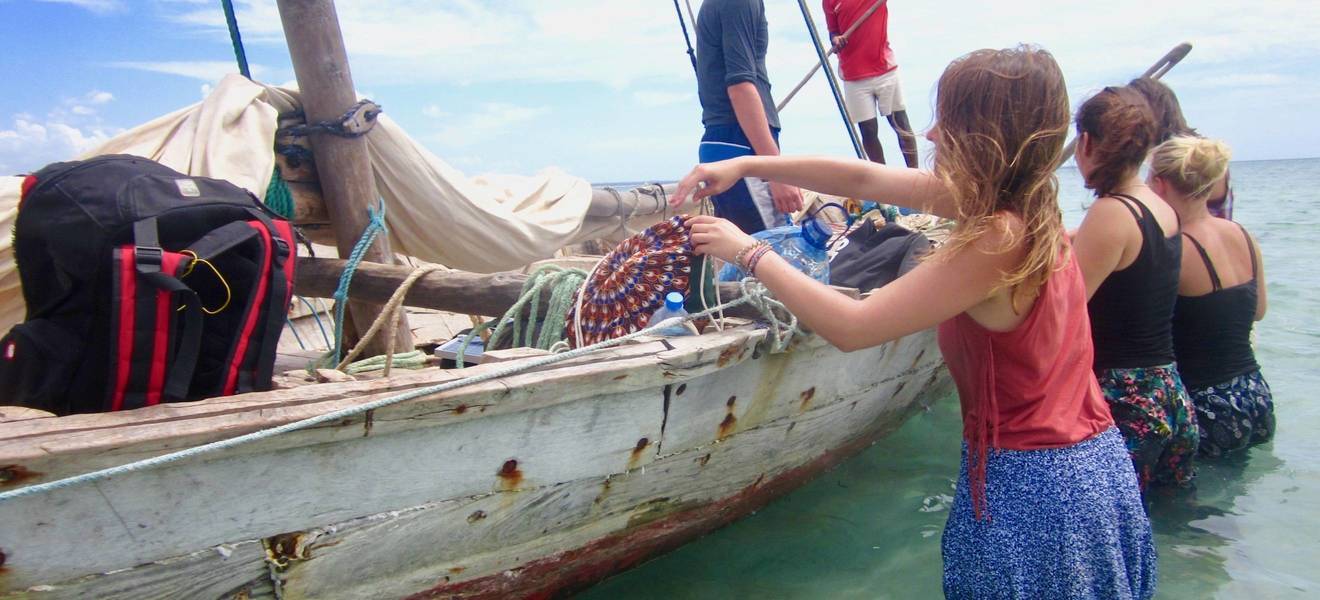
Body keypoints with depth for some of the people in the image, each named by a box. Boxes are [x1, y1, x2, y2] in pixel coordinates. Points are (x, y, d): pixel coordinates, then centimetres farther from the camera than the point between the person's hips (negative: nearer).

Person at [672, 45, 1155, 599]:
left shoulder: (995, 240, -26)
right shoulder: (1016, 199, 0)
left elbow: (849, 327, -25)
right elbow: (864, 179, 4)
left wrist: (749, 253, -15)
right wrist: (745, 165, 3)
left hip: (1030, 485, -8)